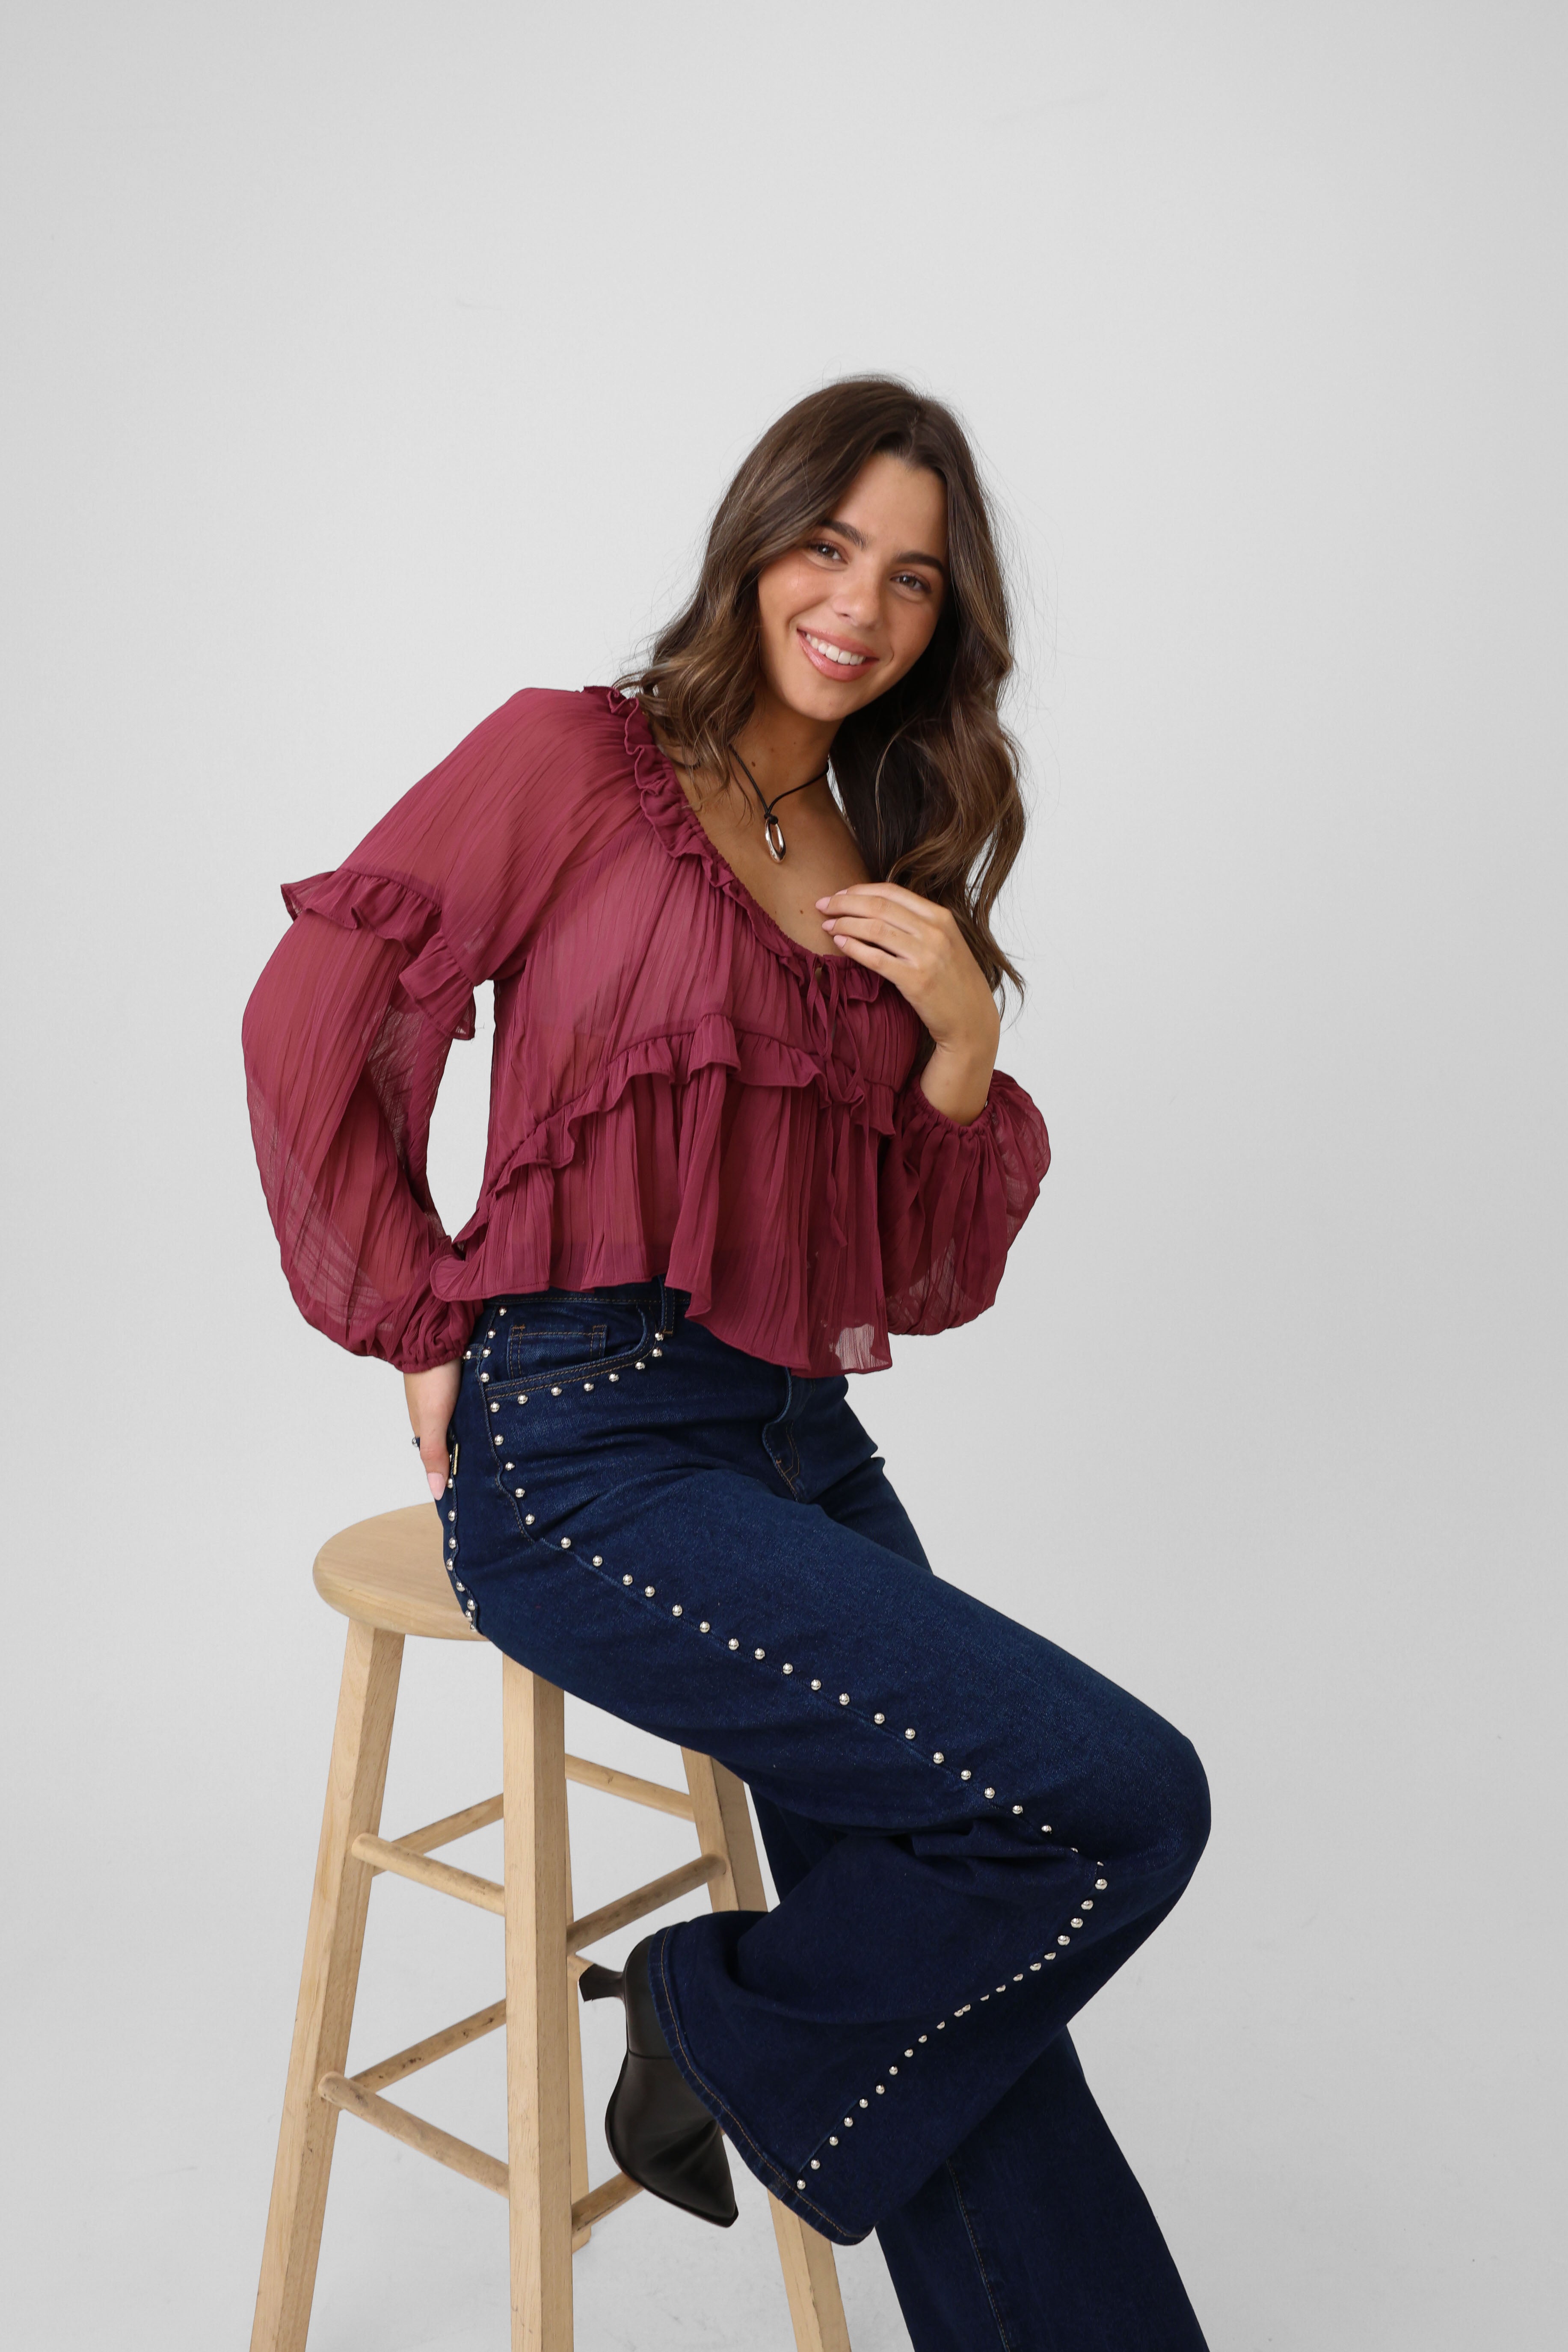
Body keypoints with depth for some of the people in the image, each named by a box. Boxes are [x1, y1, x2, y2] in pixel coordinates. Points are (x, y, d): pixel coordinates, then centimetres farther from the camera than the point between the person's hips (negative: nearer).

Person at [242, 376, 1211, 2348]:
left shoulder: (889, 873, 17)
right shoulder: (575, 757, 1)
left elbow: (931, 1280, 14)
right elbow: (312, 1017, -2)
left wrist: (965, 1046, -3)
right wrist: (430, 1326, -2)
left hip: (809, 1453, 6)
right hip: (588, 1451, -6)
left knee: (950, 2014, 6)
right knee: (1119, 1798, -16)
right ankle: (723, 2024, 8)